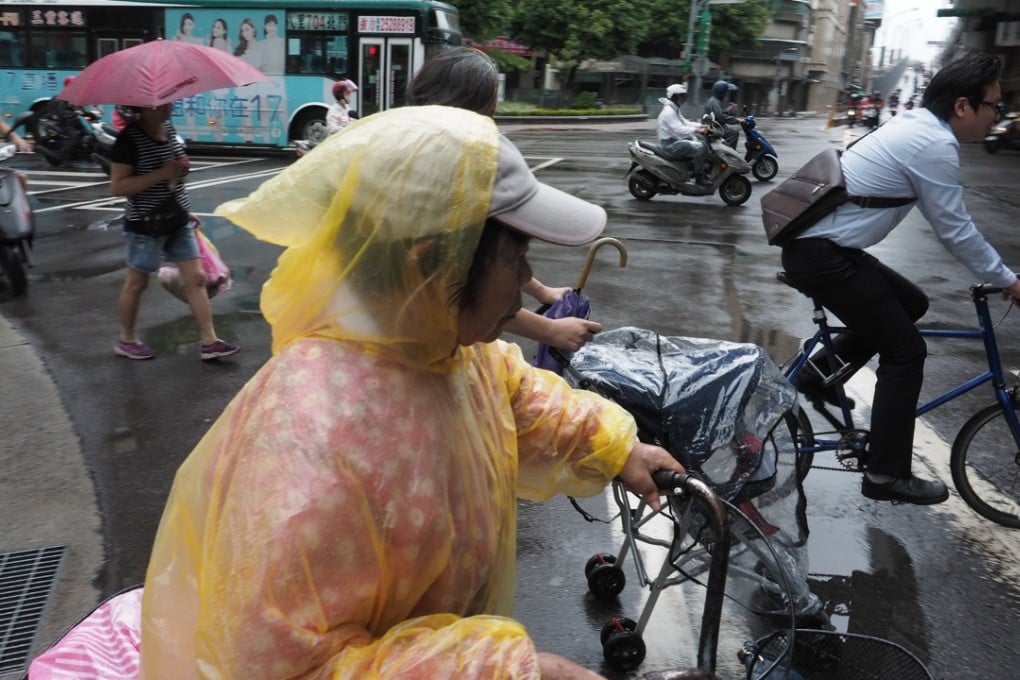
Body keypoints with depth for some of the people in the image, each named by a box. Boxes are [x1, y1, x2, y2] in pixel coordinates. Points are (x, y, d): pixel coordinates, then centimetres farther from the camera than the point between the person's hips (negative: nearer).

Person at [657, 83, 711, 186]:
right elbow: (677, 129, -29)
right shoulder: (668, 111, -18)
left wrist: (700, 126, 6)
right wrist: (696, 130, -34)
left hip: (677, 140, 11)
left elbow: (684, 123, 20)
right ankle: (699, 177, -19)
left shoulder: (675, 110, 17)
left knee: (703, 143, 10)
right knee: (699, 147, -24)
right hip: (671, 144, -11)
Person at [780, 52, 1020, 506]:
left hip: (817, 245, 10)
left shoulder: (916, 126, 16)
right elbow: (955, 231, -10)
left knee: (911, 304, 20)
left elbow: (946, 223, 23)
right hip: (823, 255, -10)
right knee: (905, 351, -1)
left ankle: (819, 375, 20)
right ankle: (887, 474, 4)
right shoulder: (936, 144, -14)